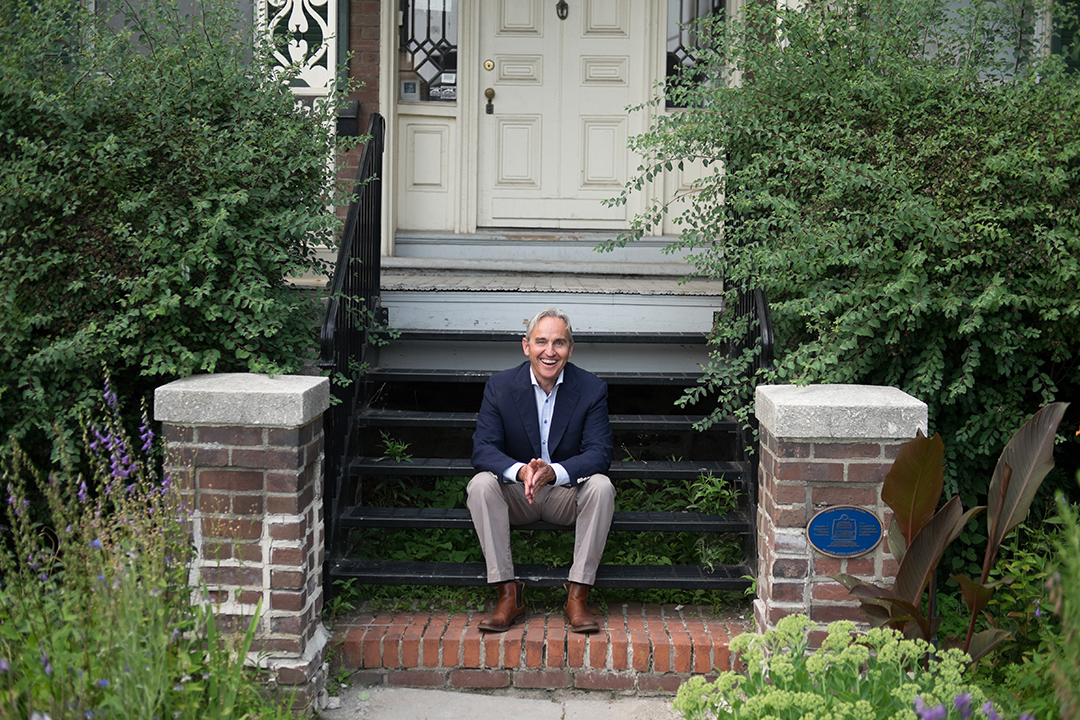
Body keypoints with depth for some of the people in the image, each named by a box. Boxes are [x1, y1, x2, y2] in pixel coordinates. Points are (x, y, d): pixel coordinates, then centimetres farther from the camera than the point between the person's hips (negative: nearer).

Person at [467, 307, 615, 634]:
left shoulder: (592, 389, -8)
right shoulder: (500, 386, -7)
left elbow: (599, 453, -15)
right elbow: (483, 450, -13)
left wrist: (553, 472, -35)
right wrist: (521, 472, -35)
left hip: (567, 494, 0)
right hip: (516, 496, 1)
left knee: (601, 486, -30)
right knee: (481, 484, -28)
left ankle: (577, 596, -24)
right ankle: (509, 595, -25)